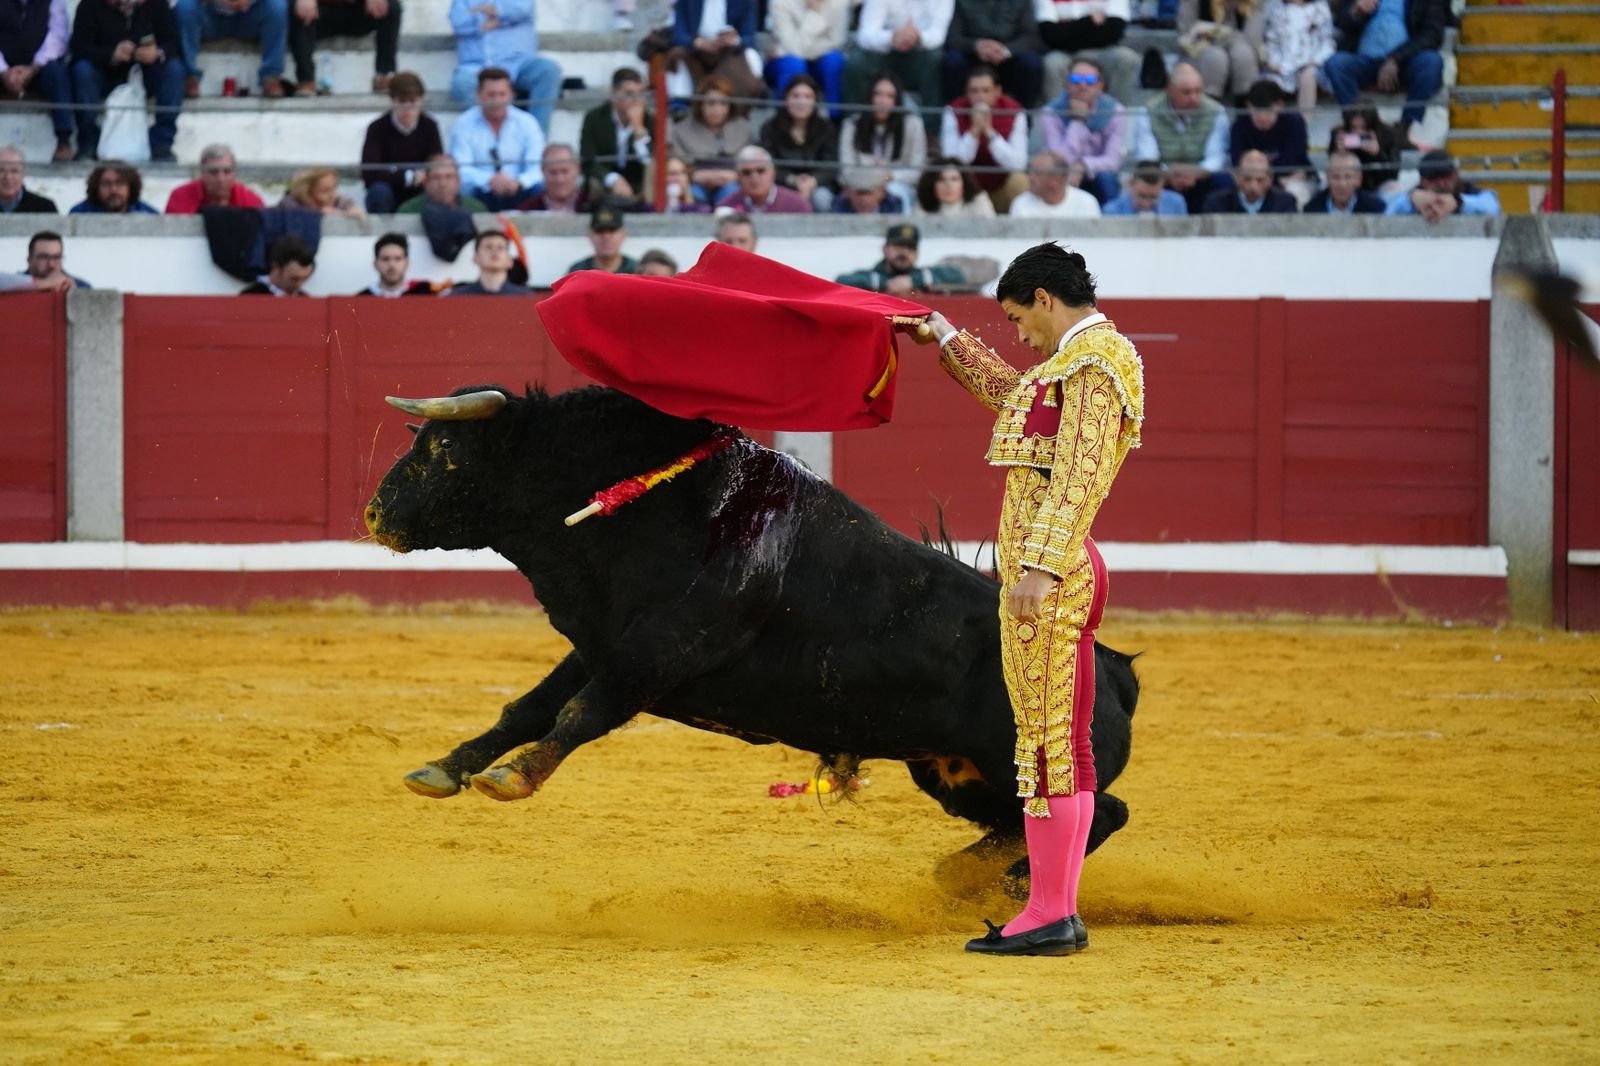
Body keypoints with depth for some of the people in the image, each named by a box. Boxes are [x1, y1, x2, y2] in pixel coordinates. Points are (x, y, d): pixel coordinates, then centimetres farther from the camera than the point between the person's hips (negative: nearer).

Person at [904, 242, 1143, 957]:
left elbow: (1079, 476, -22)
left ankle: (1047, 917, -9)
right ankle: (1059, 910, 15)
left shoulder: (1095, 364, -12)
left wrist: (1040, 570, -28)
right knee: (1063, 744, 11)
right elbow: (1013, 395, 42)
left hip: (1047, 580, -11)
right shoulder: (1082, 362, 20)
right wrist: (946, 340, 50)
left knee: (1046, 742, -9)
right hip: (1060, 575, 11)